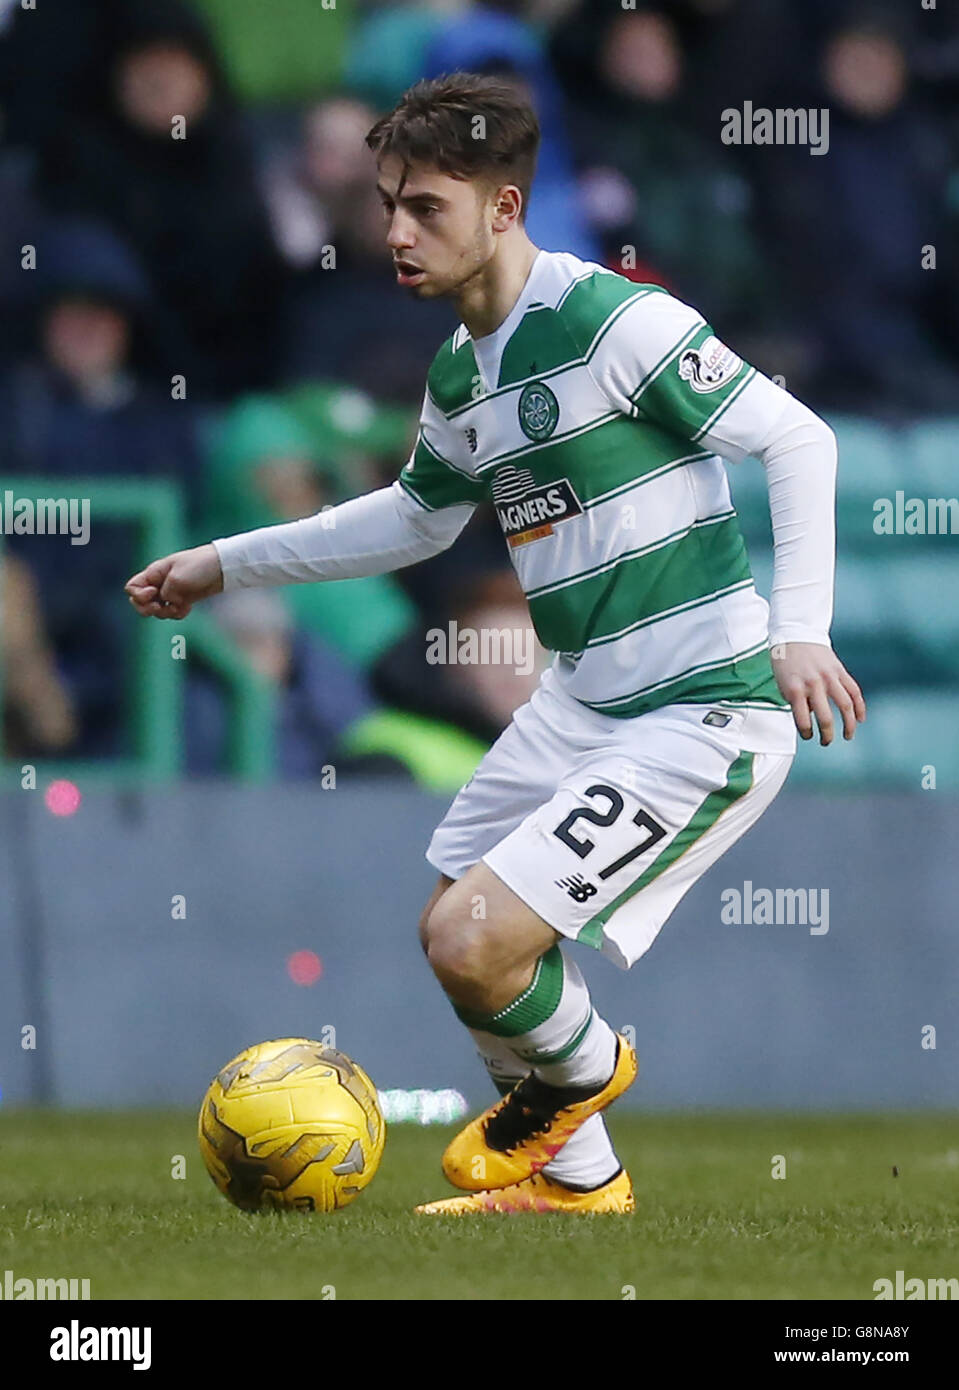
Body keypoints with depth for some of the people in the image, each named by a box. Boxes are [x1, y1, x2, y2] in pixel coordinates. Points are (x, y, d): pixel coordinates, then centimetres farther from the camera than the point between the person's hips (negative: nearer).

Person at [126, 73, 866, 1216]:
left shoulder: (614, 319, -18)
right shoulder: (458, 374, 9)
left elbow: (796, 439, -16)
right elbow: (416, 517, 29)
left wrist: (799, 627, -25)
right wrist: (225, 565, 32)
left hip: (706, 715, -9)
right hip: (580, 701, 9)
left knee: (475, 946, -16)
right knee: (450, 931, 16)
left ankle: (579, 1068, 18)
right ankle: (576, 1180, 35)